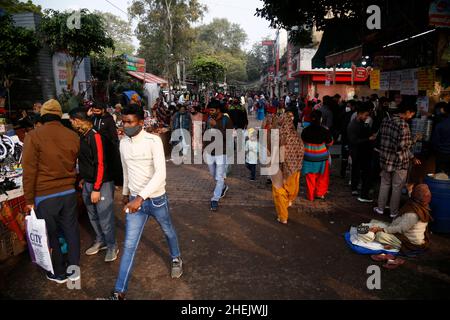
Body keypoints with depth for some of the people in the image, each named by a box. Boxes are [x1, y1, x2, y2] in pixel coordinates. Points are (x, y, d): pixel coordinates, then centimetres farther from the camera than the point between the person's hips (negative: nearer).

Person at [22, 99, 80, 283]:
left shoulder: (34, 136, -12)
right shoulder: (73, 136, -1)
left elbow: (29, 170, -11)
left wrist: (29, 199, -3)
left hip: (45, 195, -3)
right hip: (69, 192, 4)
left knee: (51, 235, 12)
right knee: (71, 231, 15)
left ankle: (59, 273, 27)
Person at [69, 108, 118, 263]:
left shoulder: (96, 136, -18)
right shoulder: (81, 137, 7)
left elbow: (101, 164, -21)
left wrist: (96, 189, -20)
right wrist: (83, 178, 19)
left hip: (102, 183, -8)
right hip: (88, 182, 8)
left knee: (105, 216, -1)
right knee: (93, 215, 16)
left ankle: (112, 246, 15)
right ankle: (100, 241, 33)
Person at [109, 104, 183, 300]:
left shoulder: (153, 141, -18)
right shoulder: (123, 143, 0)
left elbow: (160, 173, -27)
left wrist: (141, 197, -32)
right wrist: (126, 193, 24)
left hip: (156, 198, -3)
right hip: (134, 199, 3)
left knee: (168, 231, 21)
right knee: (129, 245, 2)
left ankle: (176, 259, 50)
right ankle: (119, 292, 10)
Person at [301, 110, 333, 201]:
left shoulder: (305, 131, -7)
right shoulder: (324, 131, -14)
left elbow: (302, 142, 7)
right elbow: (329, 143, -1)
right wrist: (328, 134, 15)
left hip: (309, 157, 2)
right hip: (321, 157, -2)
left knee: (310, 177, 12)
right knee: (322, 176, 18)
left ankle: (310, 196, 19)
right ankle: (320, 193, 22)